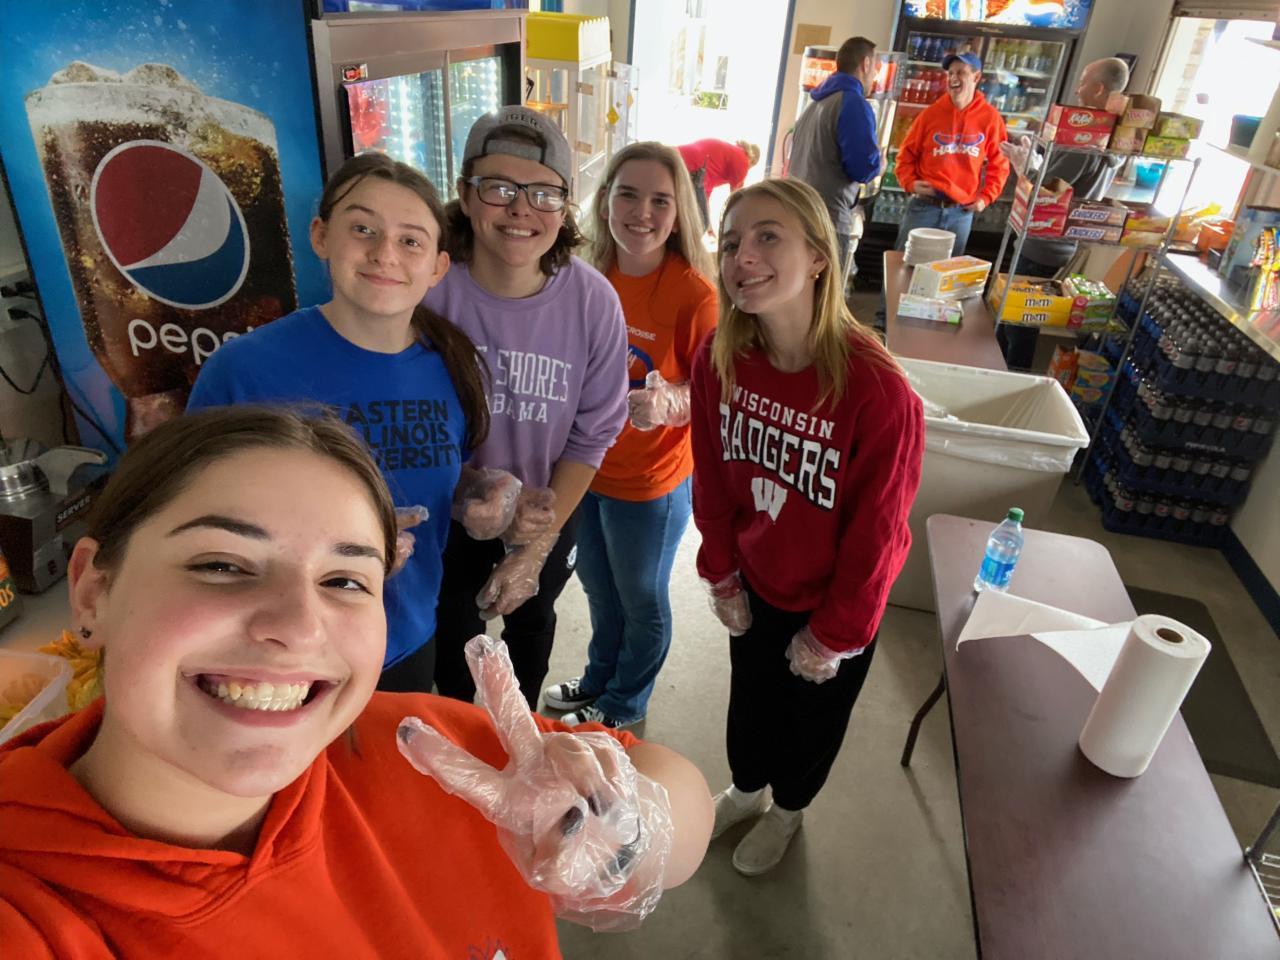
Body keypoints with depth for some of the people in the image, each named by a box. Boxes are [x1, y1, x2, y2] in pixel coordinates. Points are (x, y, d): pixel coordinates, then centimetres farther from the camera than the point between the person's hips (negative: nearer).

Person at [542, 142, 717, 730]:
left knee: (642, 600, 18)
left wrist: (669, 402, -35)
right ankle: (599, 678, 53)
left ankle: (624, 705, 45)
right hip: (585, 468, 5)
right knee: (599, 588, 26)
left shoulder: (694, 295, -21)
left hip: (650, 483, -5)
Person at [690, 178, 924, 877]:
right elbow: (712, 479, -5)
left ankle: (788, 808, 56)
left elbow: (875, 532, -22)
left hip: (834, 602, -3)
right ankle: (747, 788, 59)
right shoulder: (719, 359, -18)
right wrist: (722, 576, 2)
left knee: (812, 715, 24)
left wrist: (834, 635, -12)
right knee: (750, 696, 27)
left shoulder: (879, 392, -33)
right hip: (755, 584, 4)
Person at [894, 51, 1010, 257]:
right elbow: (907, 154, 9)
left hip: (962, 212, 1)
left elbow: (999, 164, 8)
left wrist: (985, 198, 0)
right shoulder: (931, 113, 3)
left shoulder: (990, 117, 3)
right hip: (924, 206, 0)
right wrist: (910, 183, -6)